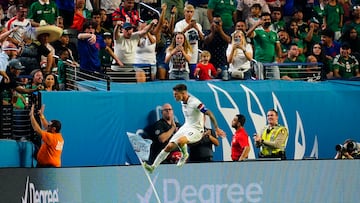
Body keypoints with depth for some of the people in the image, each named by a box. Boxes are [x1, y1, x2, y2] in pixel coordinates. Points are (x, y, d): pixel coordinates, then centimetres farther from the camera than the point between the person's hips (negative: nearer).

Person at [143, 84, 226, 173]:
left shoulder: (194, 102, -23)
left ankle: (184, 155, -4)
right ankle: (153, 166, 4)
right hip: (185, 127, 8)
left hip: (196, 130, -8)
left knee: (180, 141, -35)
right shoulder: (183, 101, 2)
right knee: (169, 147, -2)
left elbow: (209, 114, -22)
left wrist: (216, 129, -21)